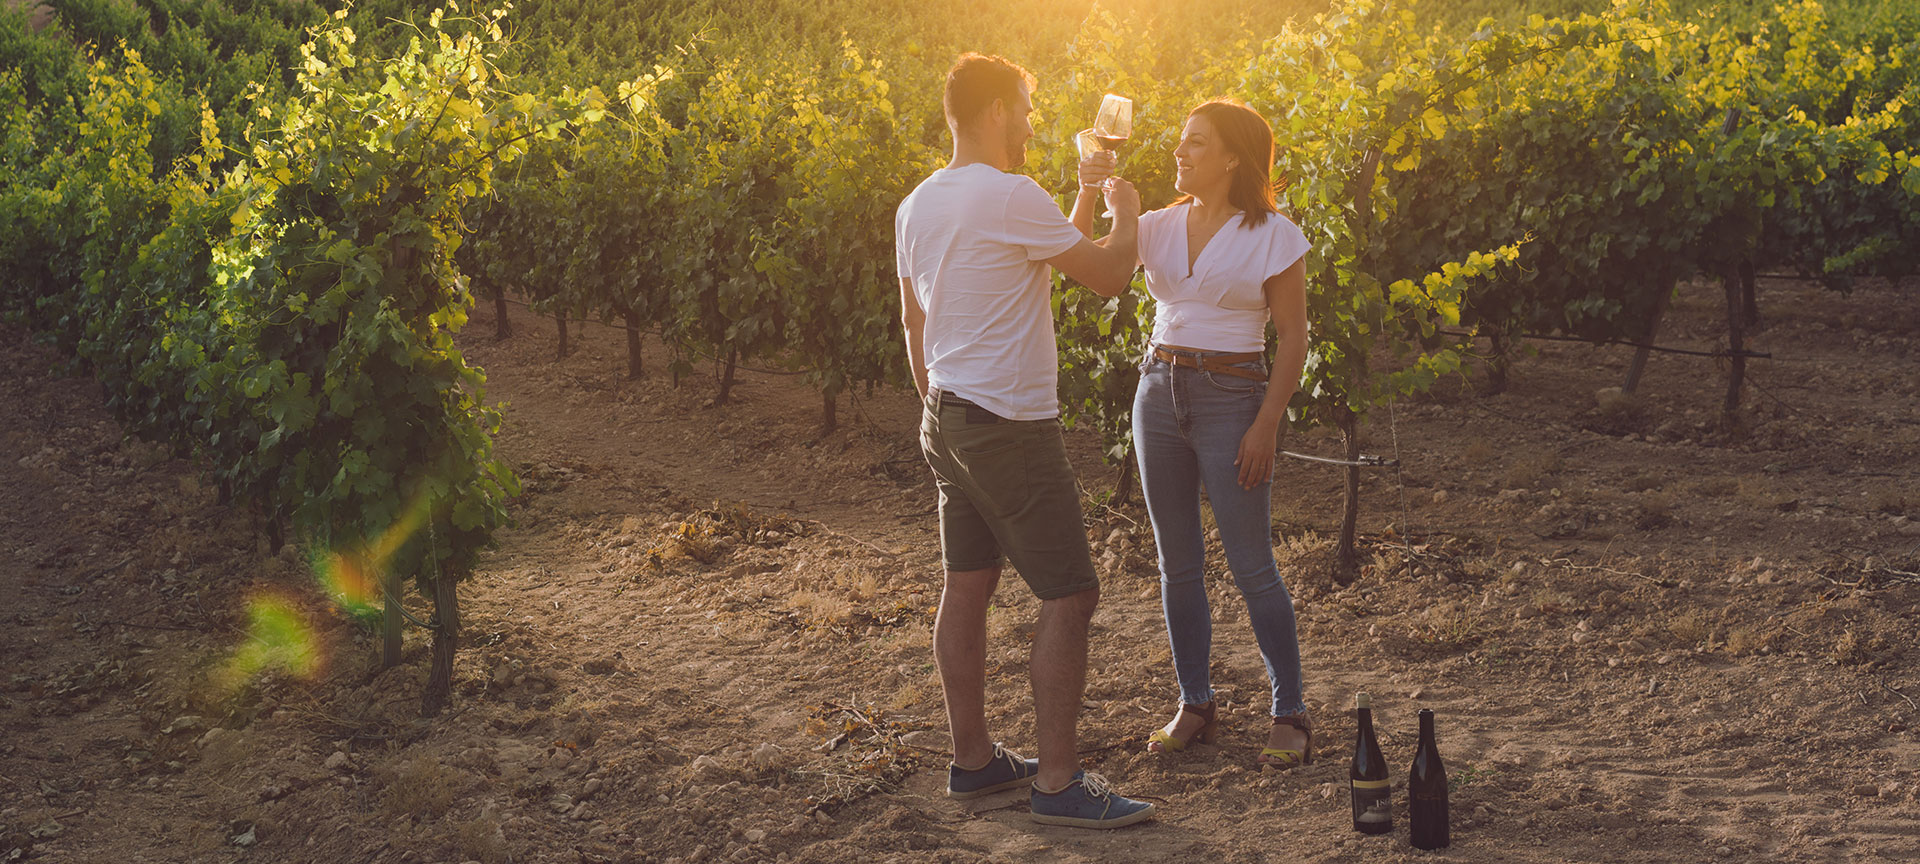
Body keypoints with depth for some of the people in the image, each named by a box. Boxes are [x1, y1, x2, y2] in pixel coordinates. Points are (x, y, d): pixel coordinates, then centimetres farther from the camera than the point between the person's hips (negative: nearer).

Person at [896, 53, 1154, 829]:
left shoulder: (917, 206, 10)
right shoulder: (1011, 196, -17)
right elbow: (1109, 276, -11)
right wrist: (1126, 214, 8)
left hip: (947, 420, 9)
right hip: (1011, 427, -9)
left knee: (967, 587, 13)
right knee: (1069, 594, -4)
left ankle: (972, 758, 21)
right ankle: (1057, 781, -2)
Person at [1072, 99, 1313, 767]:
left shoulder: (1272, 235, -6)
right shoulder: (1160, 227, 8)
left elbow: (1292, 338, -6)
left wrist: (1267, 425, -13)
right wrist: (1089, 192, -13)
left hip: (1233, 398, -5)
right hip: (1159, 392, 5)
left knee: (1251, 566, -4)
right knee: (1177, 562, 9)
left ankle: (1290, 714, 7)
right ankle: (1195, 705, 20)